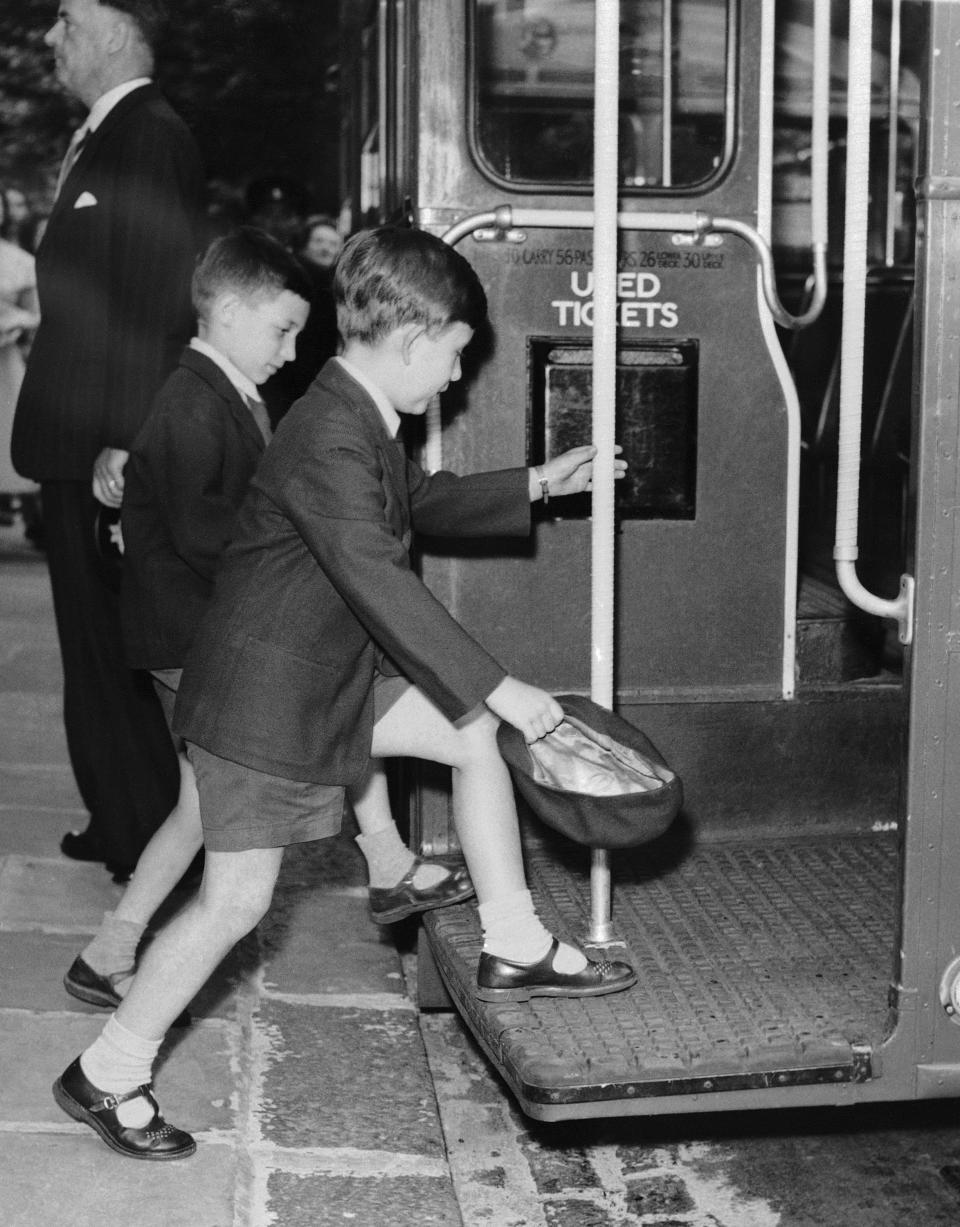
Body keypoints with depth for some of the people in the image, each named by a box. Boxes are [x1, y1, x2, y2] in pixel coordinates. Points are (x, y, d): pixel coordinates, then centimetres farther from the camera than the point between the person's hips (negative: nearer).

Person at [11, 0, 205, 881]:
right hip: (77, 443, 10)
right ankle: (123, 822, 27)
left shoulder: (152, 140, -13)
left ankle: (154, 840, 12)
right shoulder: (101, 139, 17)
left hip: (110, 451, -10)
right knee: (96, 645, 15)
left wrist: (124, 443, -24)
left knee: (117, 648, -1)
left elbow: (158, 304, -21)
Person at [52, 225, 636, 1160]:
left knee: (473, 737, 6)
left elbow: (421, 502, 24)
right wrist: (498, 686, -27)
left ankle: (515, 949, 17)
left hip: (333, 674, 10)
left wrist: (534, 486, 21)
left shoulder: (365, 423, 5)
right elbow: (382, 585, -31)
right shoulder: (329, 440, -27)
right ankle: (105, 1075, 14)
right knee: (238, 899, -3)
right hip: (262, 690, -10)